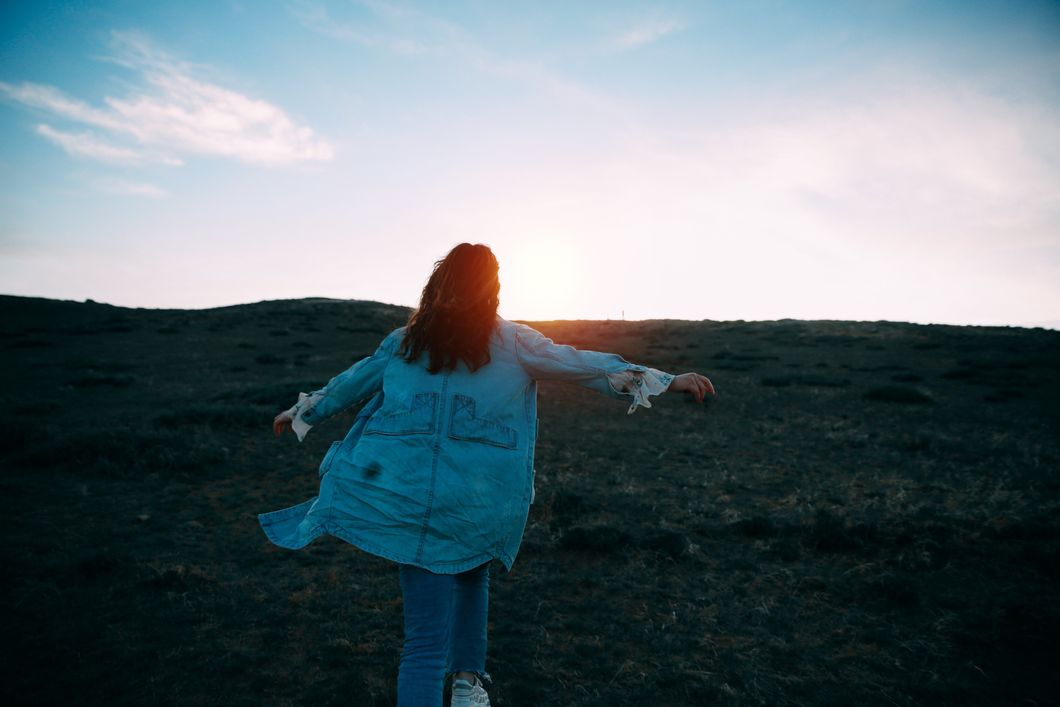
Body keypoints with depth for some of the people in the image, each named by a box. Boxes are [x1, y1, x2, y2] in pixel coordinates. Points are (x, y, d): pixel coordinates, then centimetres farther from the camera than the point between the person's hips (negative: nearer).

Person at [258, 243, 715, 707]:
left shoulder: (404, 342, 6)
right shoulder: (513, 343, -2)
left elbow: (350, 384, 18)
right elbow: (584, 364, -1)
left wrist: (303, 412, 35)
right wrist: (665, 380, 4)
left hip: (407, 498, 1)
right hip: (479, 506, -1)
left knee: (426, 641, 8)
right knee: (471, 573, 30)